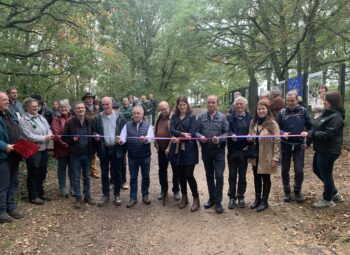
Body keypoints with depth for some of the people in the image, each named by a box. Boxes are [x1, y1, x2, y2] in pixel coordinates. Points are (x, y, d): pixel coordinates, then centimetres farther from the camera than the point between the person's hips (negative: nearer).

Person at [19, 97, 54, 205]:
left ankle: (40, 192, 33)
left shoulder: (41, 117, 10)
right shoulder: (23, 120, -13)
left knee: (42, 172, 17)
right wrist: (45, 138, -19)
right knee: (33, 174, 5)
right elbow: (29, 136, -21)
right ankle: (33, 196, 18)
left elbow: (48, 129, 10)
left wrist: (50, 135, -13)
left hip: (44, 149, 7)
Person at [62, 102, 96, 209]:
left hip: (87, 154, 2)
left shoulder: (90, 122, 1)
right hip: (75, 154, -2)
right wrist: (72, 139, -18)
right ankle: (78, 198, 18)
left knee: (87, 176, 14)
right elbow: (64, 137, -1)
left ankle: (87, 196, 27)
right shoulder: (69, 123, -7)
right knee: (76, 177, 7)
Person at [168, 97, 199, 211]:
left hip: (189, 149, -4)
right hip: (177, 149, 4)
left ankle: (196, 199, 10)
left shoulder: (192, 117, 0)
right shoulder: (174, 117, 10)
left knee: (189, 175, -6)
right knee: (181, 175, 11)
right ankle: (184, 197, 26)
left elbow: (192, 133, -10)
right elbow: (172, 130, -5)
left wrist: (179, 138, -16)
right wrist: (182, 134, -20)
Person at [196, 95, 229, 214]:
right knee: (209, 176, 15)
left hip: (219, 151, -2)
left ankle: (218, 202, 9)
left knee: (219, 176, -4)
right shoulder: (201, 117, 1)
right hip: (206, 151, 3)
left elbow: (227, 133, -5)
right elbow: (196, 131, 3)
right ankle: (212, 198, 30)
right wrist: (200, 136, -18)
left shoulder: (222, 117, -4)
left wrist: (219, 138, -23)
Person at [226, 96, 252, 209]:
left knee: (242, 175, 10)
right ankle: (232, 197, 18)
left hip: (244, 151, 0)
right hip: (232, 150, 0)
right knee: (232, 175, 8)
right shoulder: (229, 117, 3)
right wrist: (231, 135, -24)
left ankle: (241, 197, 22)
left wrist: (249, 144, -10)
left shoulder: (250, 118, 2)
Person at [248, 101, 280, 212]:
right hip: (255, 155, 5)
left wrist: (275, 158, -16)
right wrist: (250, 139, -8)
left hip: (266, 157, -5)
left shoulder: (272, 124, -11)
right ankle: (257, 199, 31)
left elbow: (277, 141, -12)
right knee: (257, 177, 15)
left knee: (266, 178, 8)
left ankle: (264, 201, 22)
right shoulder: (253, 122, 5)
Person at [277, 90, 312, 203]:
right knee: (285, 170, 10)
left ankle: (297, 191, 22)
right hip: (285, 145, 1)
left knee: (299, 170, -1)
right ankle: (286, 191, 27)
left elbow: (311, 126, 1)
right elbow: (276, 128, 1)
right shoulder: (282, 112, -1)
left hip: (299, 145, -1)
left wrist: (307, 132, -19)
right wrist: (282, 133, -18)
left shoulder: (303, 111, -1)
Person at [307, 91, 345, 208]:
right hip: (321, 149, 10)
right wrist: (308, 141, 2)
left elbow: (327, 134, -26)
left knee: (325, 174, 5)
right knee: (317, 170, 21)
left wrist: (310, 134, -20)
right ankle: (334, 193, 36)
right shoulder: (326, 113, 9)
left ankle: (327, 200, 25)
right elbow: (316, 128, 12)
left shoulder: (336, 117, -20)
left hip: (329, 151, -10)